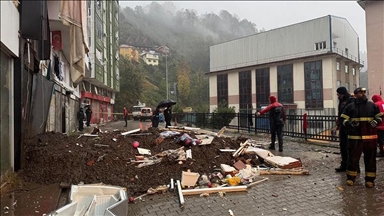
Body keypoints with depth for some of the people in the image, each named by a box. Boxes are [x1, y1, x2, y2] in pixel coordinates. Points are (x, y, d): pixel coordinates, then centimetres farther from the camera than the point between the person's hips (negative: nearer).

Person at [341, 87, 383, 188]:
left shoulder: (372, 105, 10)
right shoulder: (350, 106, 4)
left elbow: (380, 117, 17)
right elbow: (344, 119, 4)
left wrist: (376, 121, -5)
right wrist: (350, 124, -16)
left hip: (370, 137, 2)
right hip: (355, 137, -2)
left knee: (370, 158, 7)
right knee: (353, 157, 2)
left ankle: (370, 179, 18)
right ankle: (351, 177, 16)